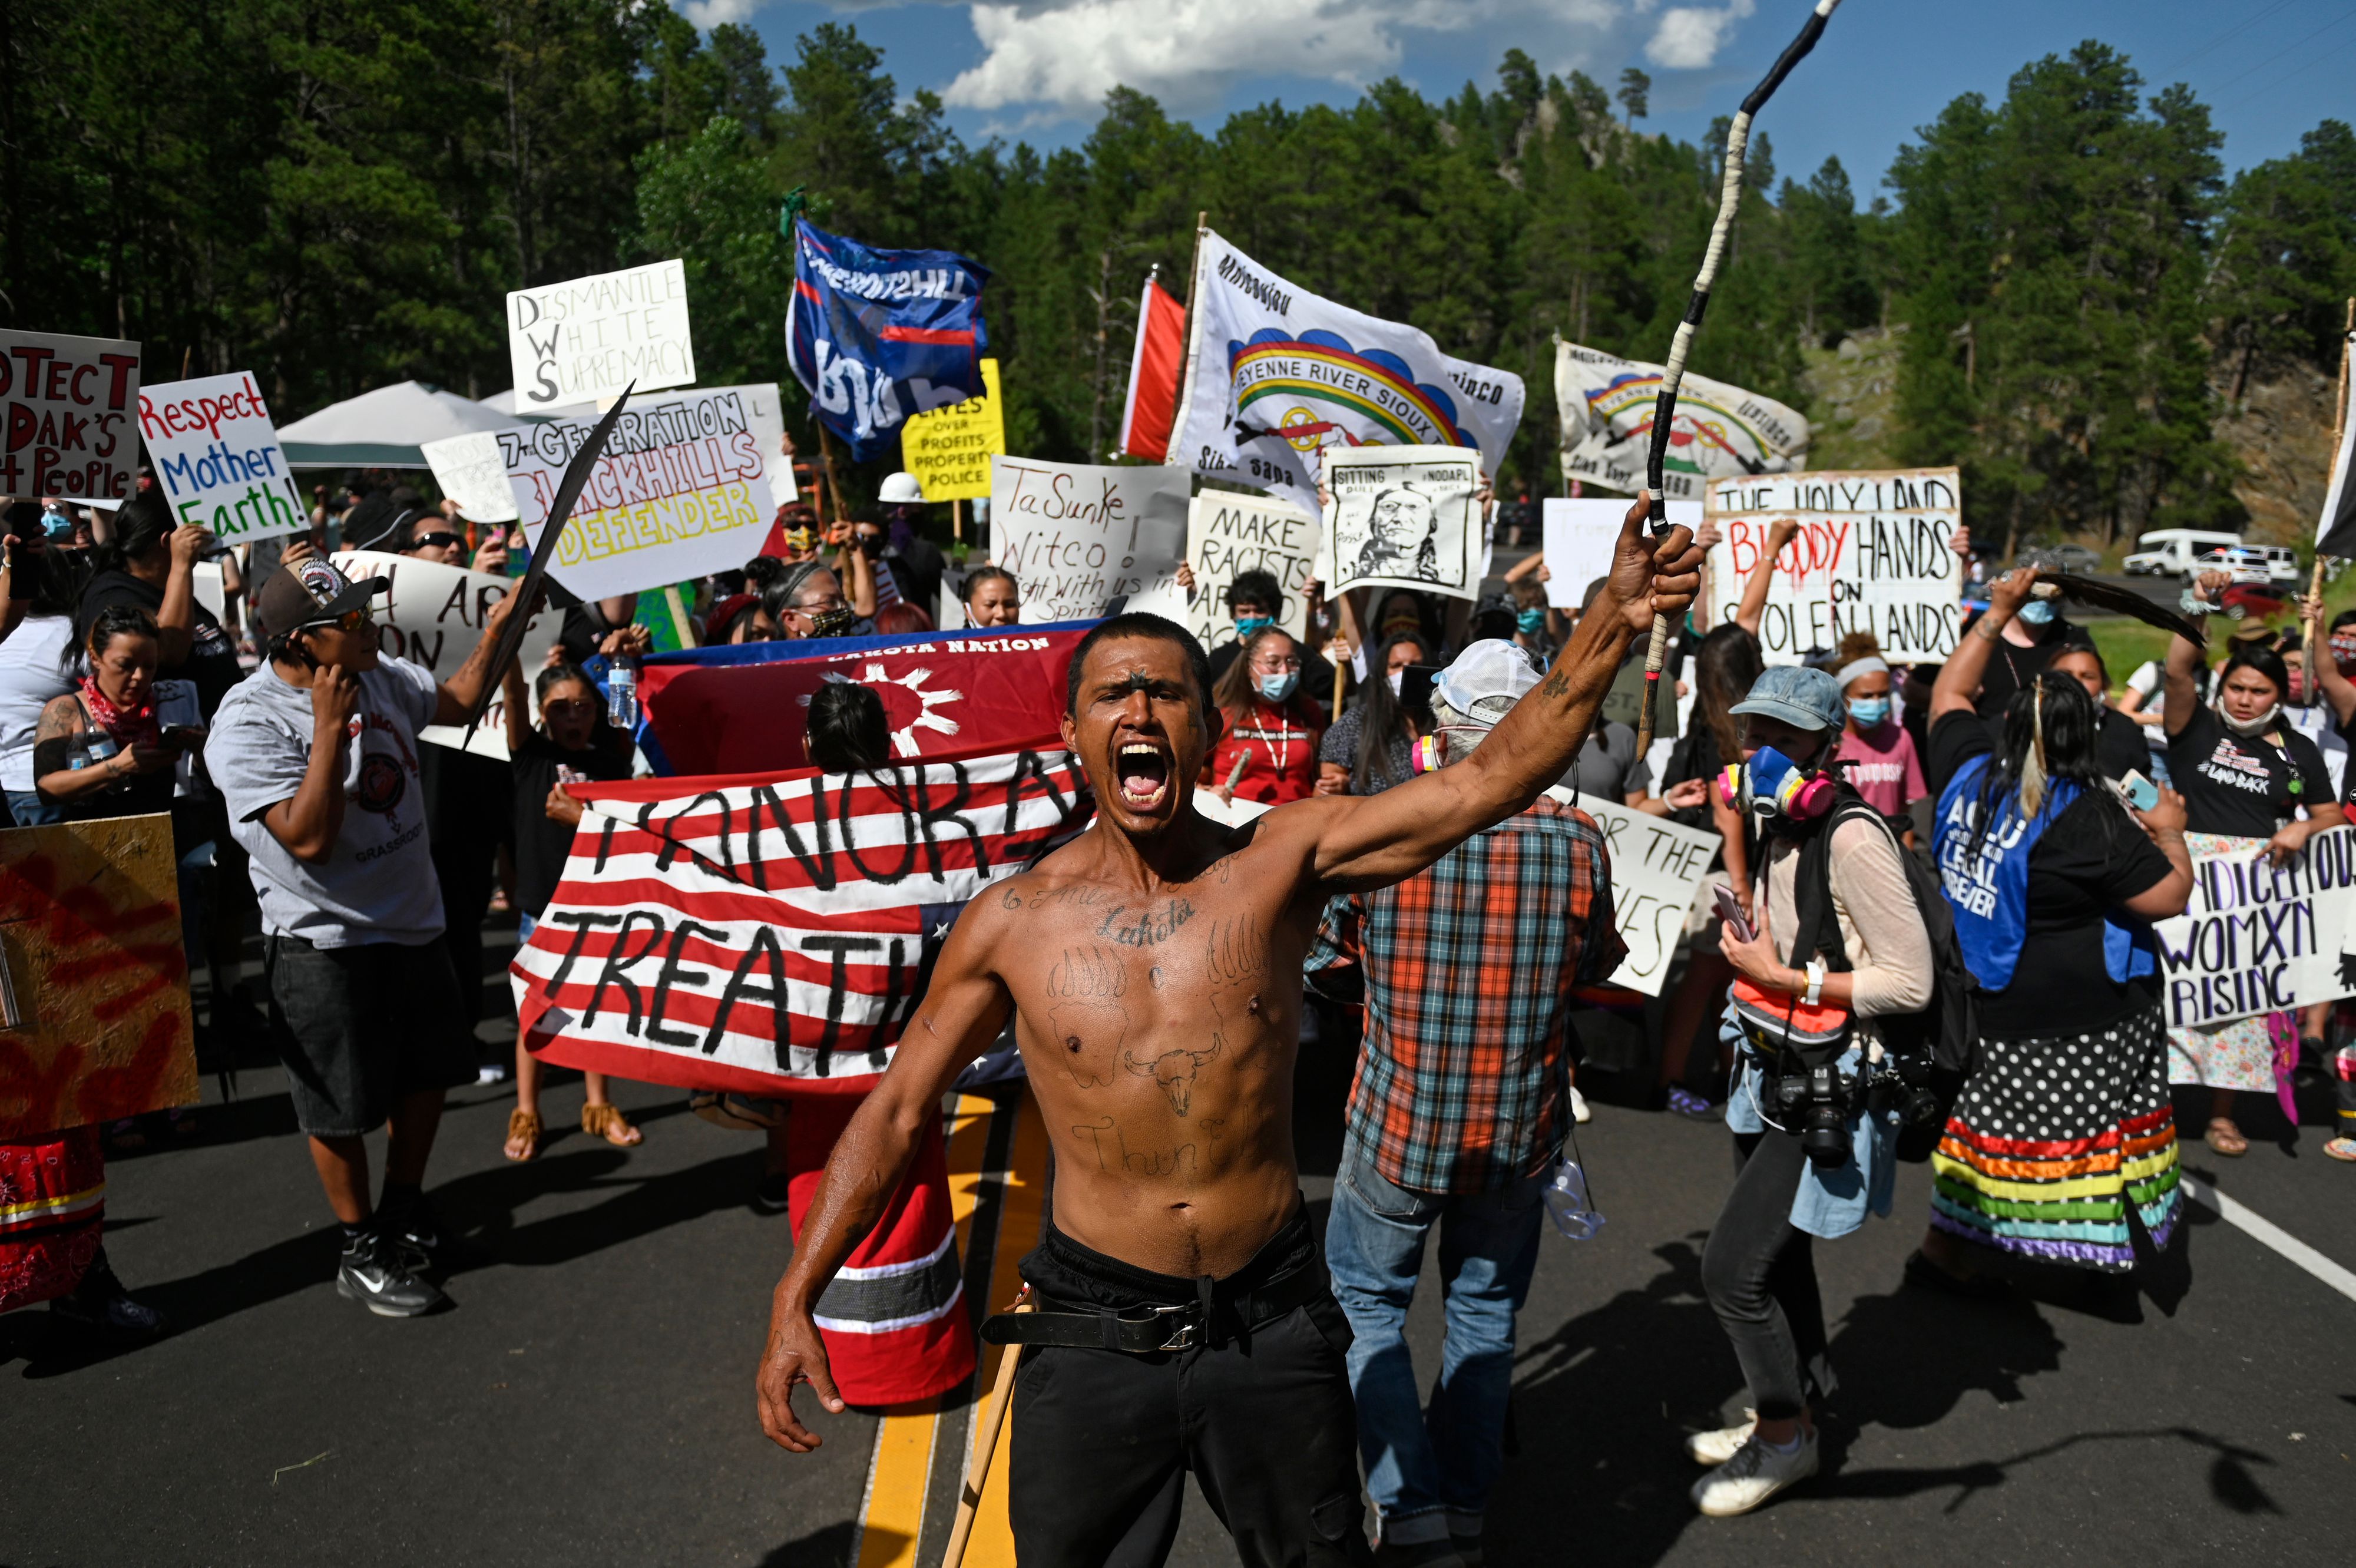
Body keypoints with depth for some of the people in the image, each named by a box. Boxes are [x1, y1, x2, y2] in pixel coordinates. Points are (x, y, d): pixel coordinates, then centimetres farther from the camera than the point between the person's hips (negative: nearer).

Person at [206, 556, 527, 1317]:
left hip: (413, 920, 8)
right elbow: (309, 839, -27)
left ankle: (404, 1212, 41)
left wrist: (496, 630, 6)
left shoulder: (380, 675, -1)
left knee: (428, 1073, 20)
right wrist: (329, 728, -30)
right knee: (342, 1107, 6)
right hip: (327, 943, -7)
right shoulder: (250, 724, -21)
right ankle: (362, 1254, 24)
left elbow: (455, 701, 19)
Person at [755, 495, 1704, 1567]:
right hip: (1093, 1337, 0)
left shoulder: (1283, 859, -9)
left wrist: (1619, 619, -24)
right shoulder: (1013, 922, -8)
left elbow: (1492, 776, -16)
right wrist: (795, 1300, -1)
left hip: (1273, 1325, 1)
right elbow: (894, 1110, 1)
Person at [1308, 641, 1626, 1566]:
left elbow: (1323, 954, 0)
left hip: (1399, 1124, -2)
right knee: (1487, 1310, 20)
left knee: (1366, 1301, 16)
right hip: (1520, 1130, 3)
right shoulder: (1579, 841, -11)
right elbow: (1596, 968, 4)